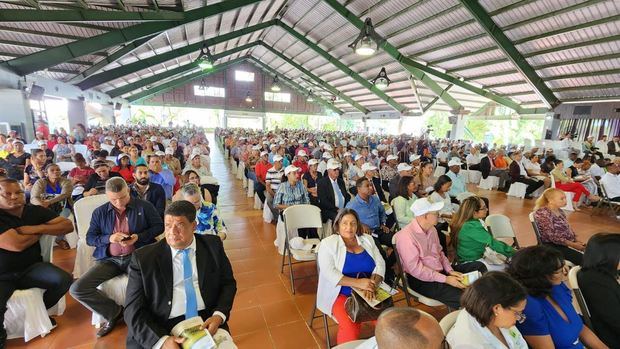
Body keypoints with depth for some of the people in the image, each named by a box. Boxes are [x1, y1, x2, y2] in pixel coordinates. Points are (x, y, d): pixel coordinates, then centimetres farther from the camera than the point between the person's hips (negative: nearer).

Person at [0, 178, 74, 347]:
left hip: (31, 268, 3)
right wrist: (41, 232, -7)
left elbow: (68, 225, -6)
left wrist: (37, 228, -16)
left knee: (65, 280, -19)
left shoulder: (35, 211, 0)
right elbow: (17, 245, -23)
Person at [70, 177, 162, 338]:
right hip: (109, 259, 4)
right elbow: (89, 238, 9)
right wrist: (109, 238, -12)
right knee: (77, 289, -13)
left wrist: (139, 237, -14)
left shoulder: (144, 206, 0)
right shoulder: (100, 212, 8)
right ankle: (115, 312, 6)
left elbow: (159, 226, 2)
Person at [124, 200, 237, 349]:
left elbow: (228, 283, 6)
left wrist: (219, 315, -10)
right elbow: (133, 311, -4)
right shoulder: (143, 258, -4)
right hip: (162, 329, 1)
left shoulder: (212, 246, 0)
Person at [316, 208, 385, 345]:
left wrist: (372, 284, -18)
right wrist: (357, 283, -25)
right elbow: (329, 273, -15)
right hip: (340, 294, -4)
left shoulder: (367, 239, 7)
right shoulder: (328, 243, -6)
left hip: (369, 293, 4)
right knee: (350, 327, -26)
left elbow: (380, 264, 1)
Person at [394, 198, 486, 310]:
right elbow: (416, 269, -23)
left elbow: (439, 252, 15)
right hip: (422, 281, -9)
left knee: (479, 266, 3)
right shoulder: (406, 236, -24)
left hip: (440, 272, 9)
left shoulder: (431, 229, 5)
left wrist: (450, 271, -2)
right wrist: (445, 279, -19)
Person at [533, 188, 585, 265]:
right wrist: (572, 244, -16)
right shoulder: (543, 213, -18)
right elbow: (552, 236, -20)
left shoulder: (559, 210, 11)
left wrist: (577, 240, 2)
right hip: (551, 245, -9)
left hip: (566, 243, 9)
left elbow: (567, 228, 16)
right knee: (582, 259, -21)